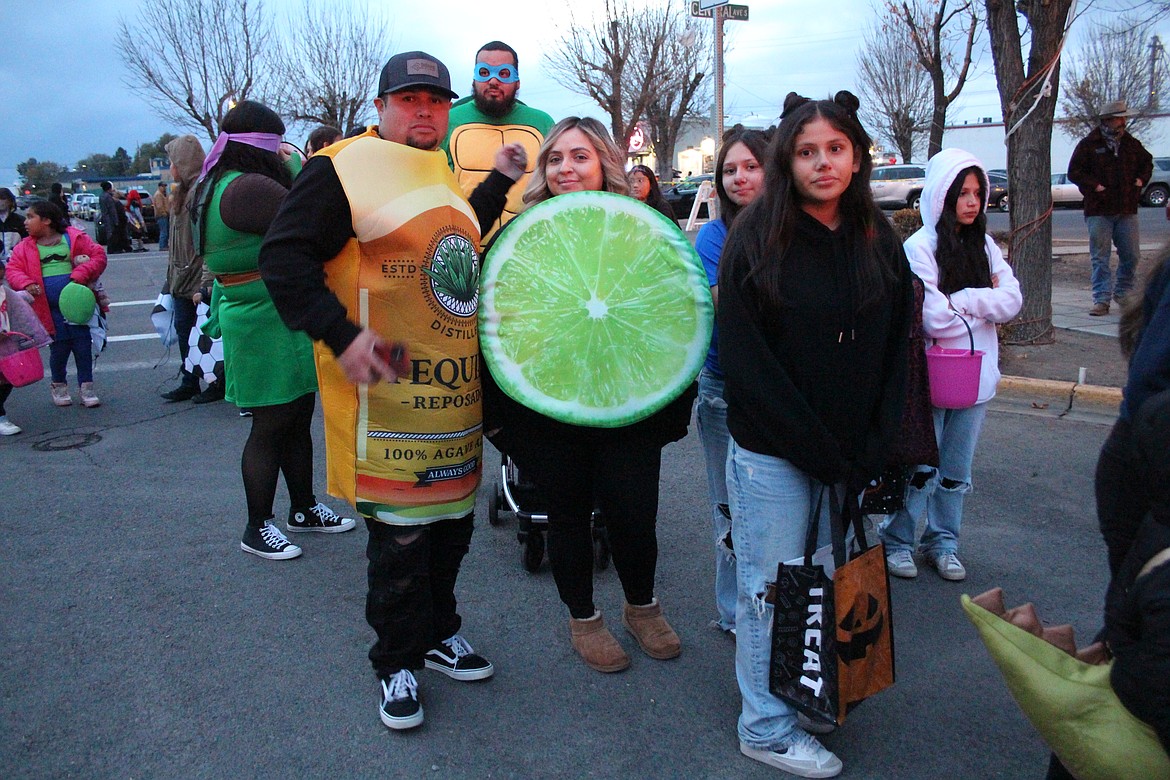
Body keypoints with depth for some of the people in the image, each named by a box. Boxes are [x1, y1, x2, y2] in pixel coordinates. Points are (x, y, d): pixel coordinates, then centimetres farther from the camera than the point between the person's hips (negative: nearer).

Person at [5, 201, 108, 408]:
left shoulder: (75, 237, 3)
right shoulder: (24, 248, 11)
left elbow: (98, 255, -2)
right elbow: (13, 270, 6)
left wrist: (80, 274, -15)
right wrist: (26, 284, -15)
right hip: (49, 309, 1)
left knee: (82, 345, 2)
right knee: (59, 347, 4)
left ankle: (86, 388, 13)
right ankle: (58, 386, 26)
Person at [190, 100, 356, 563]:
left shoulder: (215, 186, 12)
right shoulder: (247, 189, -21)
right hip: (270, 323, -10)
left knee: (298, 417, 17)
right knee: (272, 425, 0)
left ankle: (304, 508, 31)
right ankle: (257, 529, 13)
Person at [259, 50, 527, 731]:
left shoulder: (442, 176, 17)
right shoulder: (344, 169, -9)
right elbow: (284, 257, -13)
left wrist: (500, 182, 22)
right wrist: (342, 336, -23)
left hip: (456, 393, 8)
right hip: (390, 392, -7)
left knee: (452, 521, 16)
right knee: (400, 534, 2)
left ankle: (439, 633, 36)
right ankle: (398, 663, 22)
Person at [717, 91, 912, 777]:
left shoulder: (880, 243, 5)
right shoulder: (755, 243, -8)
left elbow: (896, 356, 7)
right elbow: (747, 362, -12)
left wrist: (873, 452, -5)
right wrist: (823, 453, -14)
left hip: (853, 457, 4)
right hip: (773, 456, -4)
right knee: (772, 590, 6)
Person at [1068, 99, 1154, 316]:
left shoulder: (1131, 143, 12)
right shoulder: (1089, 144, -2)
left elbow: (1147, 162, 25)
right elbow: (1074, 172, -3)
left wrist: (1141, 179, 7)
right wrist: (1094, 185, -14)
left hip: (1127, 210, 4)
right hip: (1099, 212, -4)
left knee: (1131, 255, 6)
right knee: (1100, 258, -3)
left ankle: (1122, 293, 23)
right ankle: (1102, 300, 0)